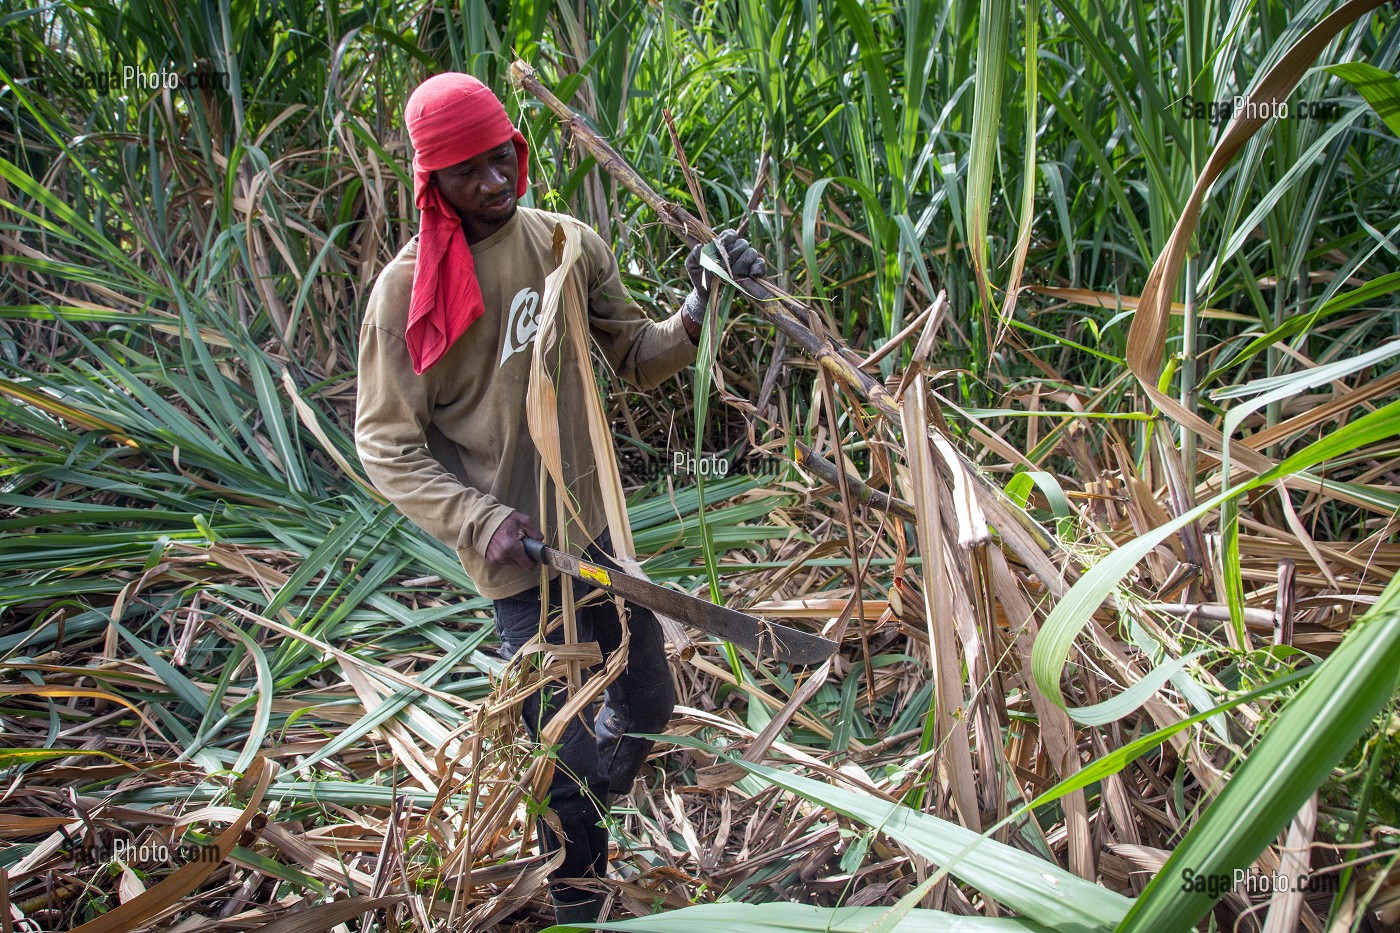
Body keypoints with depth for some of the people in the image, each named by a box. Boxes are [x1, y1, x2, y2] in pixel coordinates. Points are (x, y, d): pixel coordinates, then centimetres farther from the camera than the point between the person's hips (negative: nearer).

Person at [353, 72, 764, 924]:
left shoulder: (567, 245, -1)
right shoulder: (406, 289, -13)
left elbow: (637, 358, 3)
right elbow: (386, 444, -10)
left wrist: (700, 310, -15)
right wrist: (479, 520, -23)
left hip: (597, 527, 5)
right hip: (519, 553, -5)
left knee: (650, 703, 20)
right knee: (568, 756, 5)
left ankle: (579, 821, 52)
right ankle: (579, 902, 33)